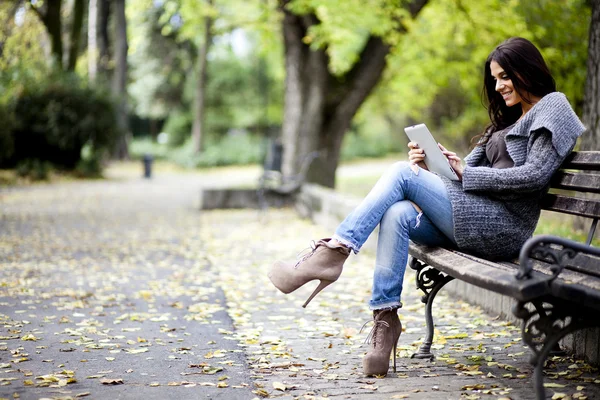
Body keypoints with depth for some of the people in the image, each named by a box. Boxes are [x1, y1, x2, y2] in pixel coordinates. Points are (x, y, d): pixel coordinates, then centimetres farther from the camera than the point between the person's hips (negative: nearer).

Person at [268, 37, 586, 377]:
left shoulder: (552, 108, 4)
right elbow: (468, 168, 20)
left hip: (504, 227, -8)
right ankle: (386, 318, -24)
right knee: (397, 214, -21)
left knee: (402, 173, -17)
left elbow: (535, 175, -11)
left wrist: (466, 172, -9)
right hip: (475, 224, 8)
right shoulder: (508, 120, 30)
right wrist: (430, 165, 0)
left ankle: (333, 253, -22)